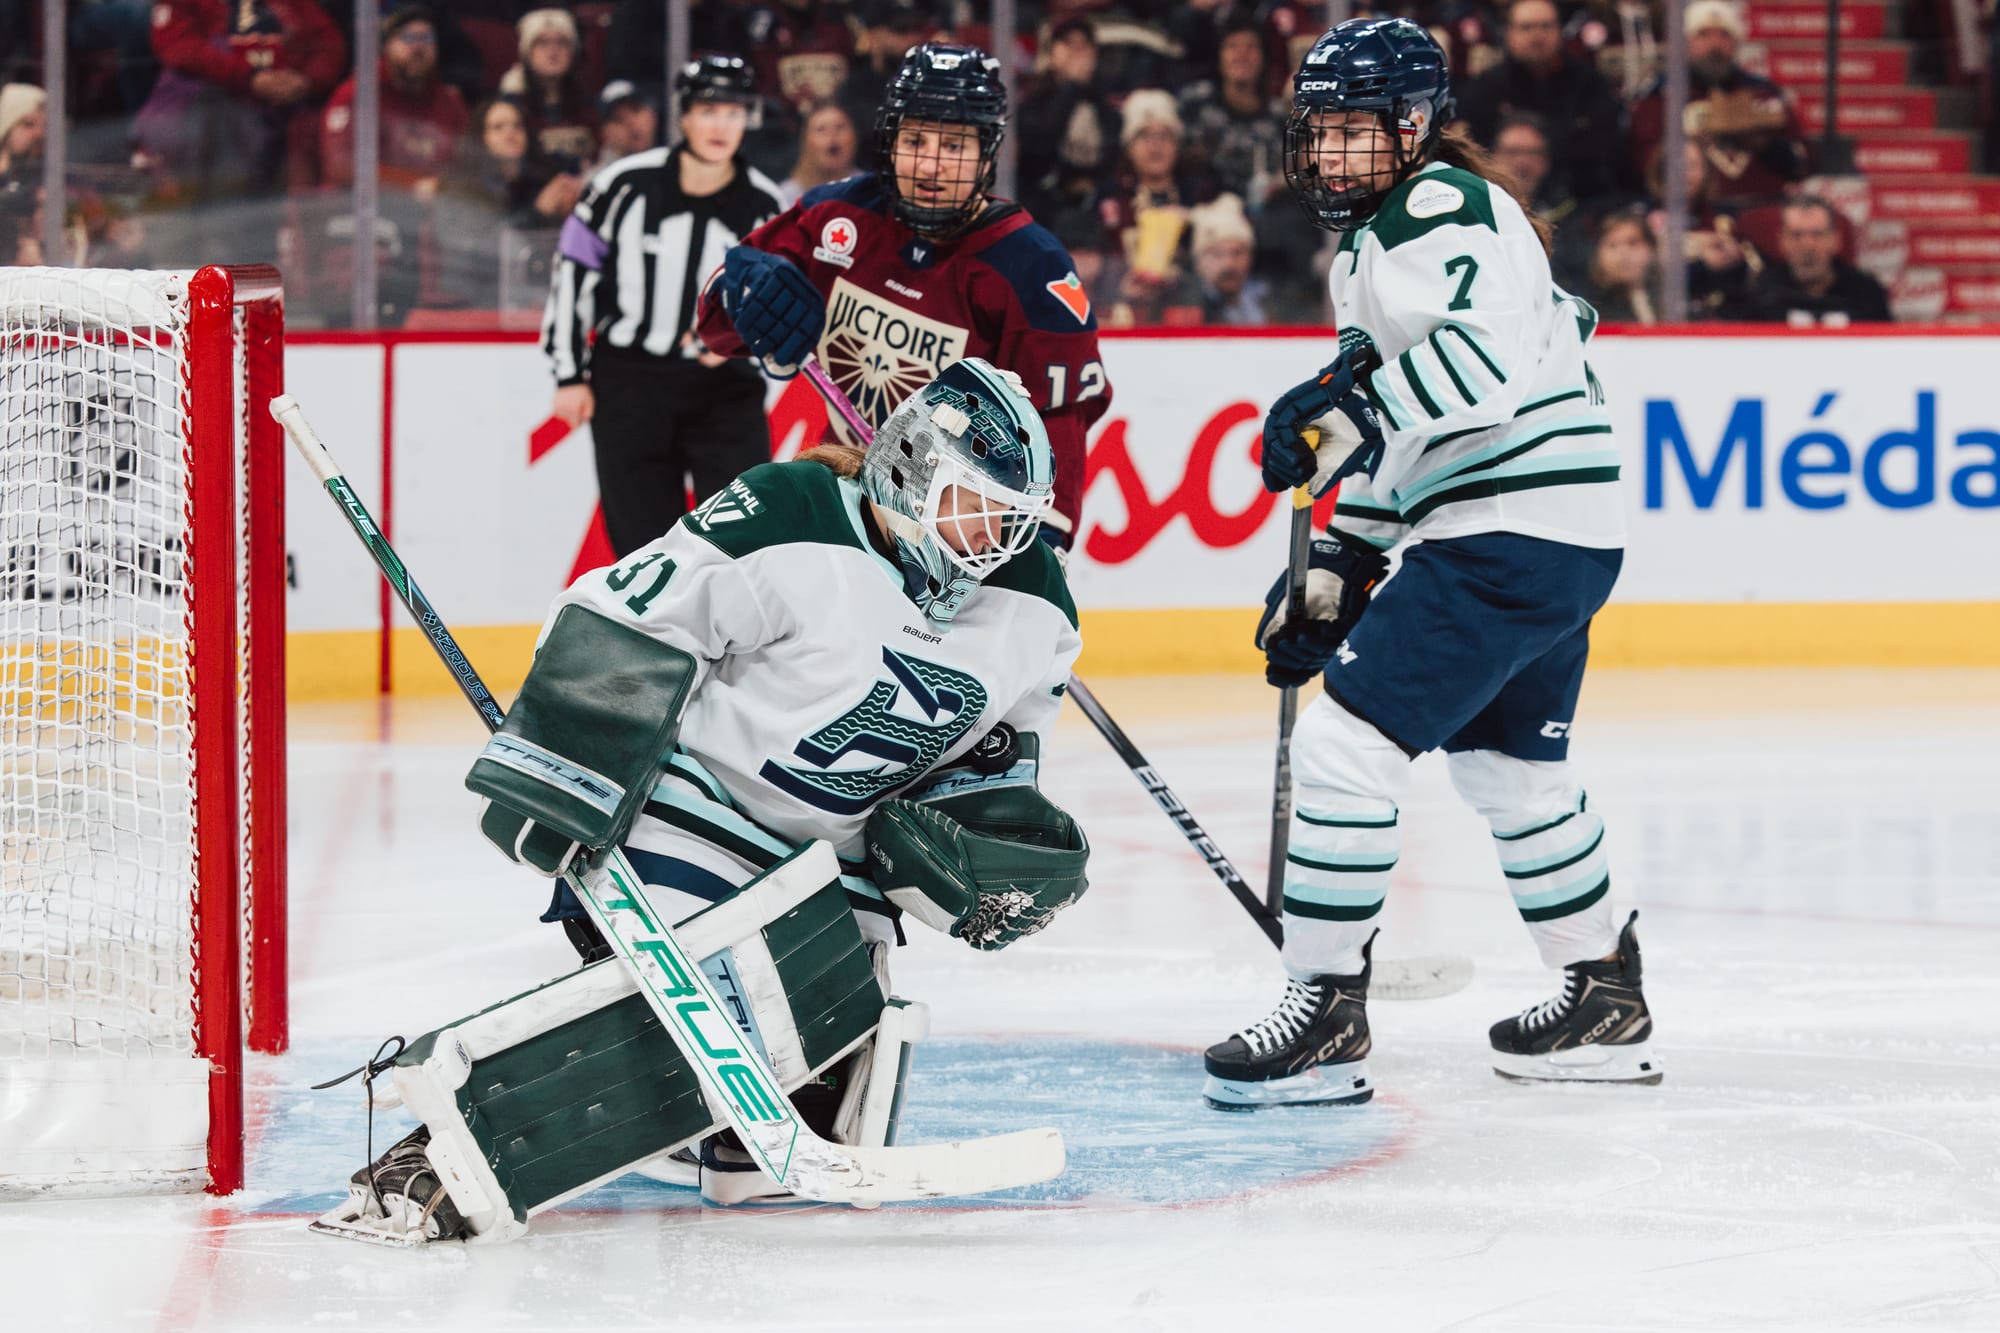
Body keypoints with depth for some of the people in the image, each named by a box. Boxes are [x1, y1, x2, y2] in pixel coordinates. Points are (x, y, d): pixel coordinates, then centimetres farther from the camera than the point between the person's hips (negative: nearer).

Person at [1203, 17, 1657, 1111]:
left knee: (1345, 742, -13)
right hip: (1559, 534, 11)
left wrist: (1349, 403, -36)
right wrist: (1334, 569, 22)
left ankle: (1327, 1017, -11)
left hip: (1509, 530, -11)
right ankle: (1605, 1008, 35)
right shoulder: (1376, 240, 21)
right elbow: (1399, 438, 27)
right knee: (1510, 770, 23)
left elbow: (1494, 354, -30)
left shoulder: (1440, 210, -12)